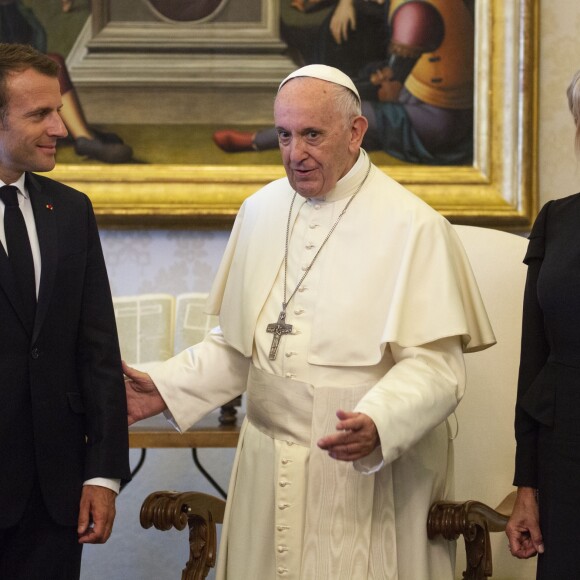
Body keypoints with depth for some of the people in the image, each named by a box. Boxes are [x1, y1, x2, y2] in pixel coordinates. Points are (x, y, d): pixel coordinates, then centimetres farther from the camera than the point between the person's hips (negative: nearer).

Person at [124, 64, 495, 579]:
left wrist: (376, 424, -32)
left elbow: (437, 367, -15)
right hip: (268, 474, 5)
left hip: (368, 474, -5)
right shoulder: (260, 212, 8)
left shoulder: (413, 227, -10)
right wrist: (166, 389, 3)